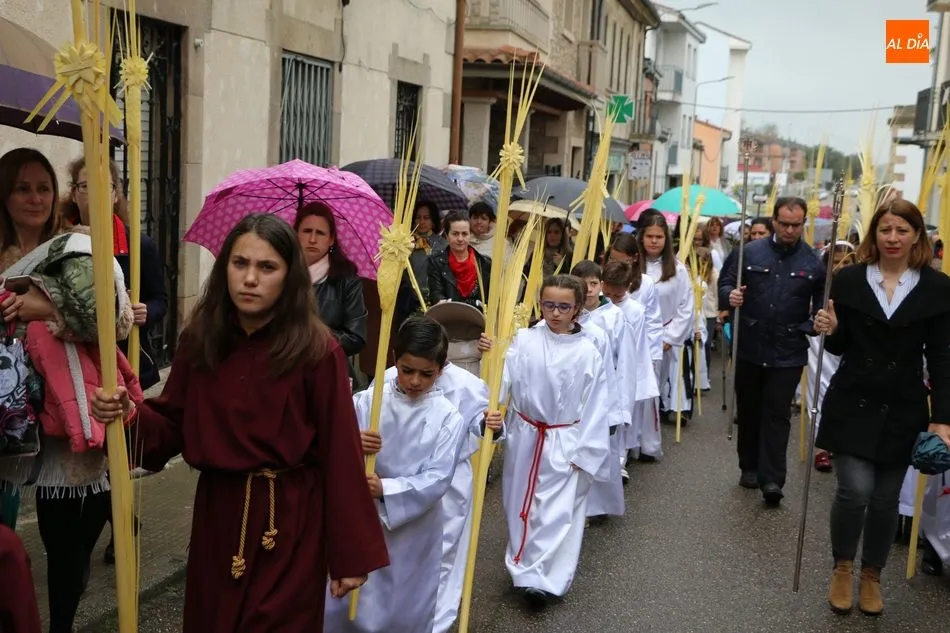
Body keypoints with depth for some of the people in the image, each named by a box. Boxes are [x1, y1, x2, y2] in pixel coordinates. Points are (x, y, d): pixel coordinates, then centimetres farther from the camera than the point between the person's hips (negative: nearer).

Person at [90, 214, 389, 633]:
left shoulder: (317, 350, -15)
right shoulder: (199, 339, -1)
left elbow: (339, 454, -14)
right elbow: (174, 427, 4)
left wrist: (351, 553, -12)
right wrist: (130, 415, -18)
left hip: (289, 522, -4)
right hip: (217, 513, 5)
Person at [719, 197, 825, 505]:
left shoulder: (813, 262, 0)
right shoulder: (749, 252, 0)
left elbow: (823, 304, 6)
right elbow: (724, 283, 5)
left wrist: (814, 324, -15)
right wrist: (730, 295, -18)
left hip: (789, 353, -2)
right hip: (749, 348, 2)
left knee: (777, 414, -2)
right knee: (749, 409, 13)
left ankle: (772, 479, 0)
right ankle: (749, 467, 27)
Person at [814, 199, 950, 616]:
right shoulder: (848, 280, -2)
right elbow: (839, 347, 5)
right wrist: (829, 330, -18)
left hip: (902, 411, 1)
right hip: (852, 405, -1)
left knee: (886, 497, 9)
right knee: (854, 489, -10)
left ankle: (871, 575, 31)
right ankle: (842, 568, 17)